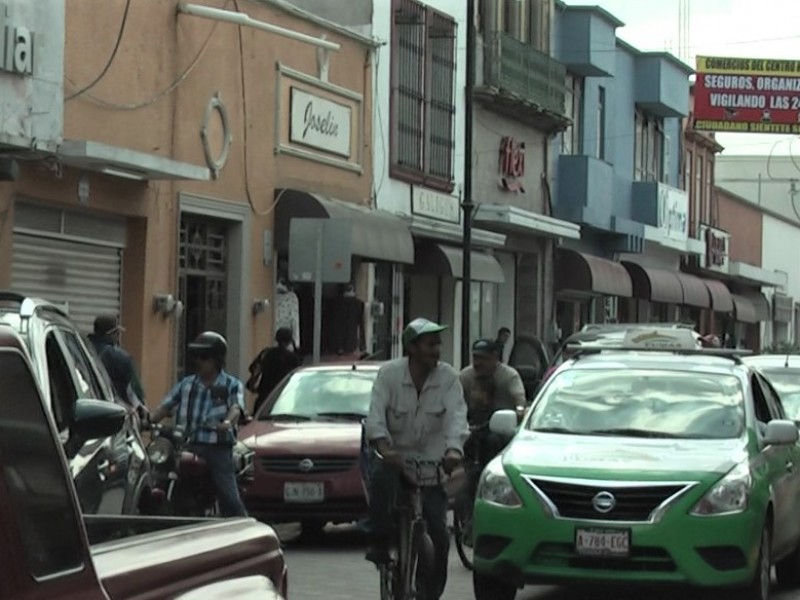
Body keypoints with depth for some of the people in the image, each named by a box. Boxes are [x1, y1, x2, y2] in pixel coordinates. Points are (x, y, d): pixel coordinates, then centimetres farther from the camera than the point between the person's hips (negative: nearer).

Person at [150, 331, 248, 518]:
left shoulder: (232, 385, 9)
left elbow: (236, 407, -10)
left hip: (218, 448, -3)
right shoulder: (186, 384, 18)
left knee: (230, 499, -11)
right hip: (187, 447, 3)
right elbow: (166, 406, 12)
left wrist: (228, 422, -33)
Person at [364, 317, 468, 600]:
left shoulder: (448, 377, -5)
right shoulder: (389, 373, -8)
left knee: (438, 529, -7)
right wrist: (384, 448, -38)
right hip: (396, 457, -1)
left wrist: (454, 448, -39)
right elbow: (376, 416, -18)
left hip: (431, 460, 1)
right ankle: (380, 543, -12)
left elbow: (457, 416, -19)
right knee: (380, 481, -35)